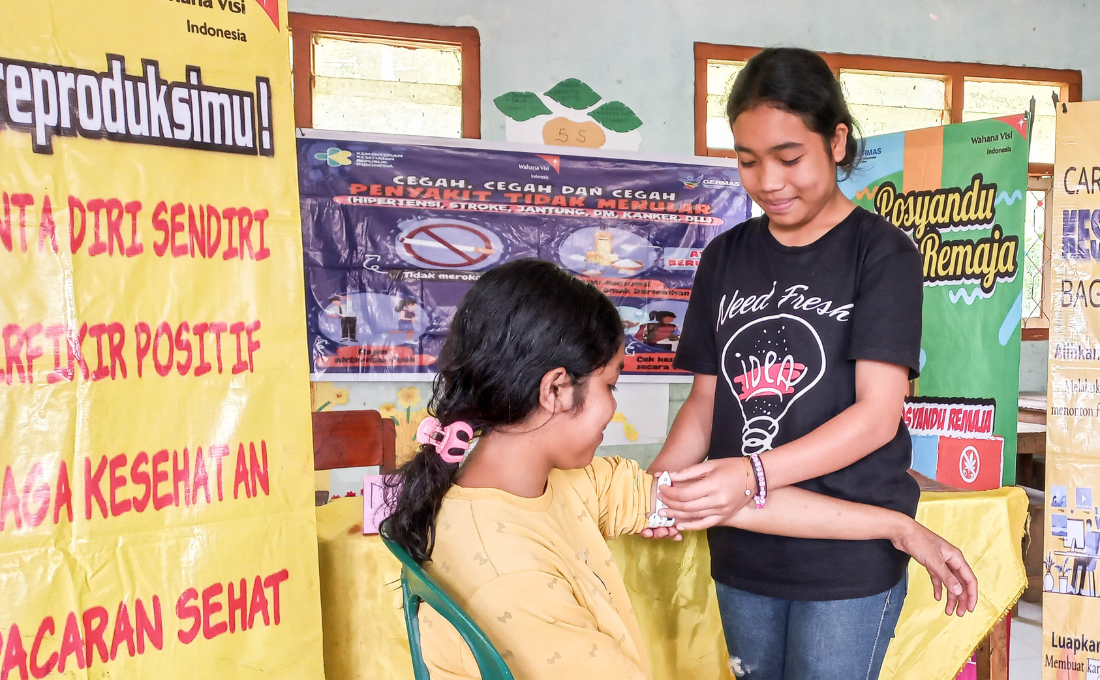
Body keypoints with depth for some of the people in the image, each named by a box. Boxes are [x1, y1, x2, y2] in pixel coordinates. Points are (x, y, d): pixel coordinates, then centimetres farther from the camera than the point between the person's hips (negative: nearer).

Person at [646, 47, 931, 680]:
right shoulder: (726, 258, 6)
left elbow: (877, 413, -15)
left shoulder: (881, 253, -7)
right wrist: (658, 481, -12)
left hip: (850, 557, -4)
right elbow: (707, 398, 6)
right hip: (742, 553, 4)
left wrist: (755, 473, -28)